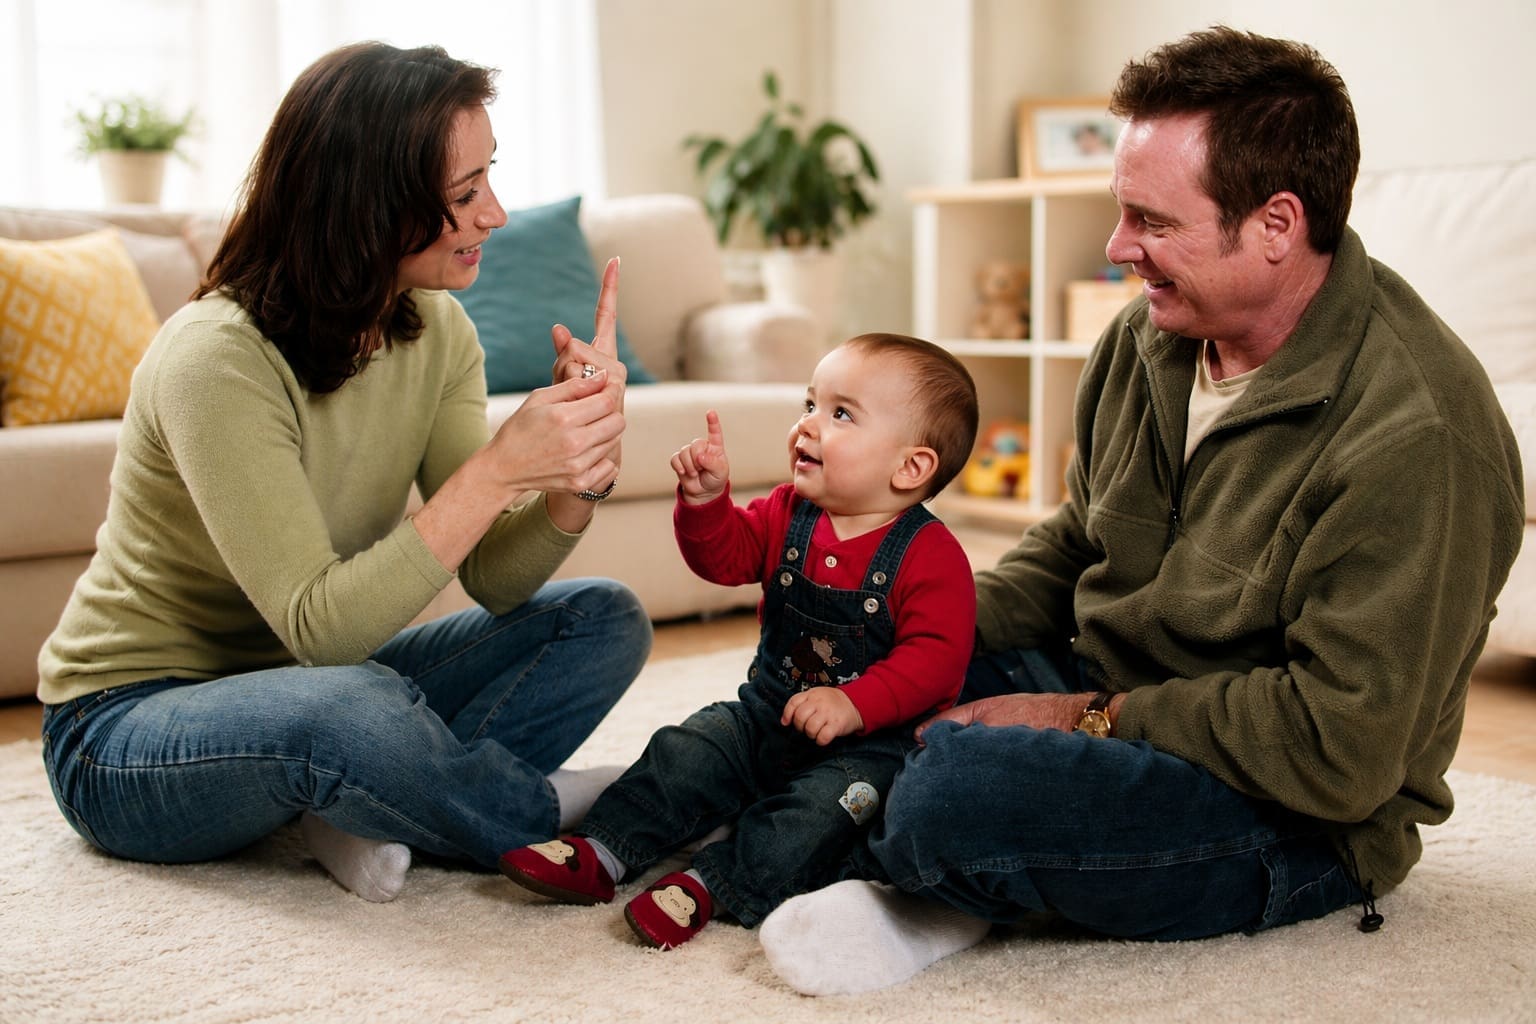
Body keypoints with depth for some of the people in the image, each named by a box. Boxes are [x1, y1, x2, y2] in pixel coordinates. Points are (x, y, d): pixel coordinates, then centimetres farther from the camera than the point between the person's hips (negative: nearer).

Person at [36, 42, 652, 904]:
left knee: (606, 621, -4)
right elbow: (318, 625, -32)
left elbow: (494, 580, -8)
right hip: (127, 725, -7)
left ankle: (359, 815, -14)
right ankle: (543, 818, -9)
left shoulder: (436, 330, -4)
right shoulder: (217, 360, -26)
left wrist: (583, 478, -28)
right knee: (361, 709, -39)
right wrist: (498, 469, -37)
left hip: (302, 681, 7)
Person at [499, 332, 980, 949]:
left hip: (870, 739, -6)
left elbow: (934, 656, -23)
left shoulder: (931, 555, -17)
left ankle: (707, 885, -34)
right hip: (767, 713, 6)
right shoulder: (787, 514, 3)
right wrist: (705, 499, -17)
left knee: (825, 803, -30)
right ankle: (600, 854, -4)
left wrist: (855, 704, -35)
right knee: (685, 752, -7)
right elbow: (724, 558, 3)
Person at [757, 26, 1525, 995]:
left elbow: (1340, 749, -27)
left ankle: (923, 882, 0)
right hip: (1102, 703, 9)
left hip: (1294, 823, -8)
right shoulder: (1148, 335, 1)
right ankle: (942, 889, -11)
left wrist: (1096, 718, -20)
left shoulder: (1416, 436, -25)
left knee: (955, 786, -33)